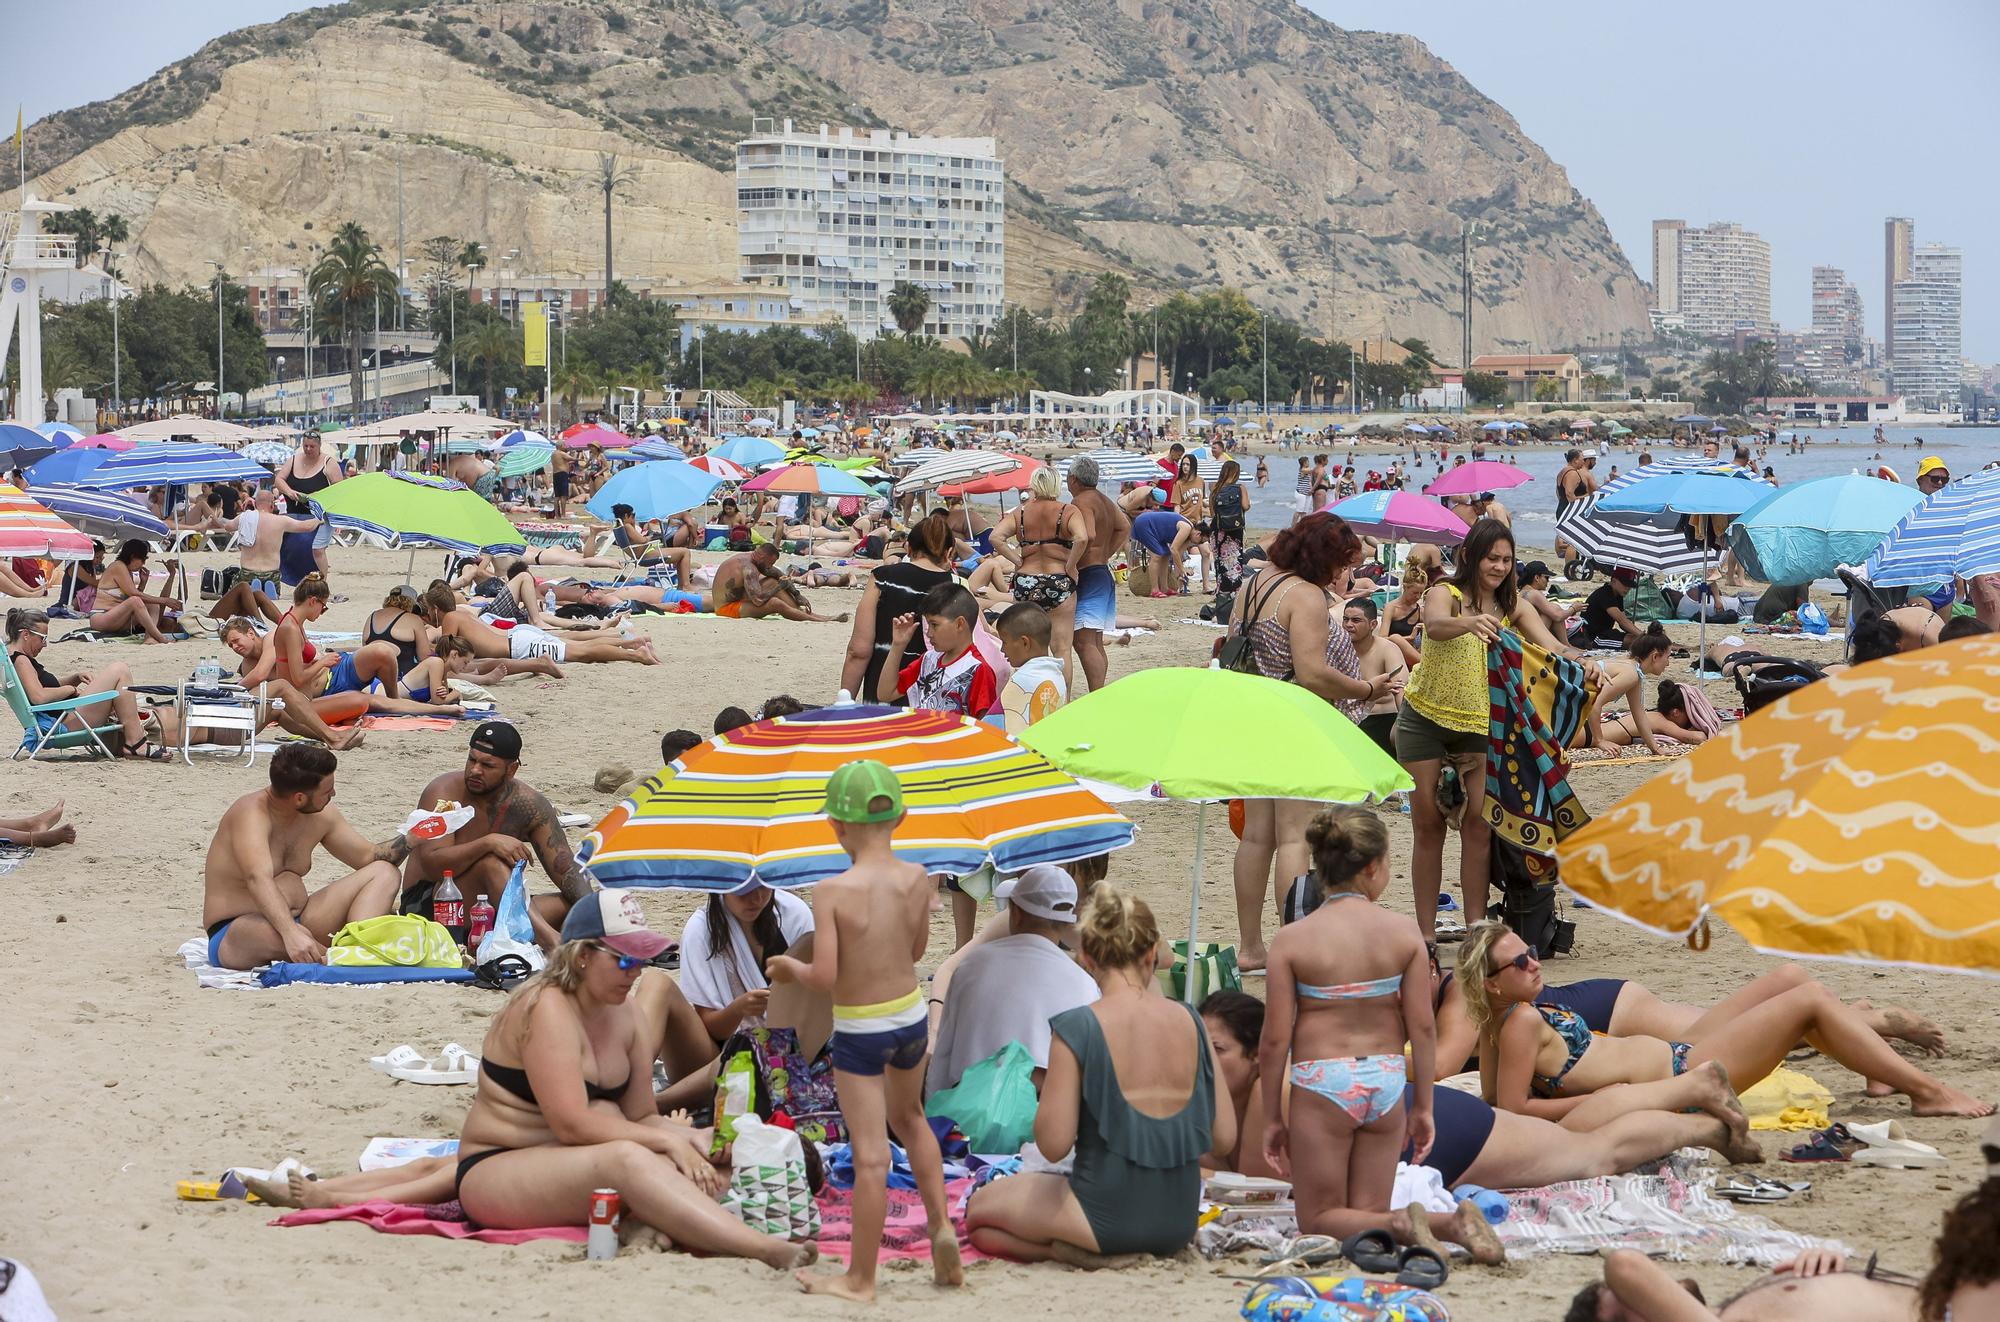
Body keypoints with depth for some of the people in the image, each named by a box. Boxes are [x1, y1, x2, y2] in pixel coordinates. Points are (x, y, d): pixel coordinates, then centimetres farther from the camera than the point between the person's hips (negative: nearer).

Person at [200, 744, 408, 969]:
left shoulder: (320, 815, 2)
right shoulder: (252, 814, -22)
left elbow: (368, 857, 17)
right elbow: (258, 879, -39)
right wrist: (291, 933, -53)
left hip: (297, 922, 8)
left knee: (383, 872, -3)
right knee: (275, 933, -44)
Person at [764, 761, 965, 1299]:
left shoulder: (832, 891, -22)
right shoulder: (917, 880, -9)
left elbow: (824, 977, -23)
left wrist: (792, 968, -2)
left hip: (859, 1033, -5)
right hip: (911, 1017, 5)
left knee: (871, 1156, 1)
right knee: (909, 1119, 30)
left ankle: (860, 1279, 13)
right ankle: (941, 1227, 17)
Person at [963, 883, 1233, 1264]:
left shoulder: (1076, 1029, -15)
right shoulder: (1188, 1021, -1)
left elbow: (1054, 1143, -16)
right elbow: (1223, 1138, 1)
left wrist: (1047, 1090, 4)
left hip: (1109, 1215, -7)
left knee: (979, 1209, 18)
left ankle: (1063, 1249, -3)